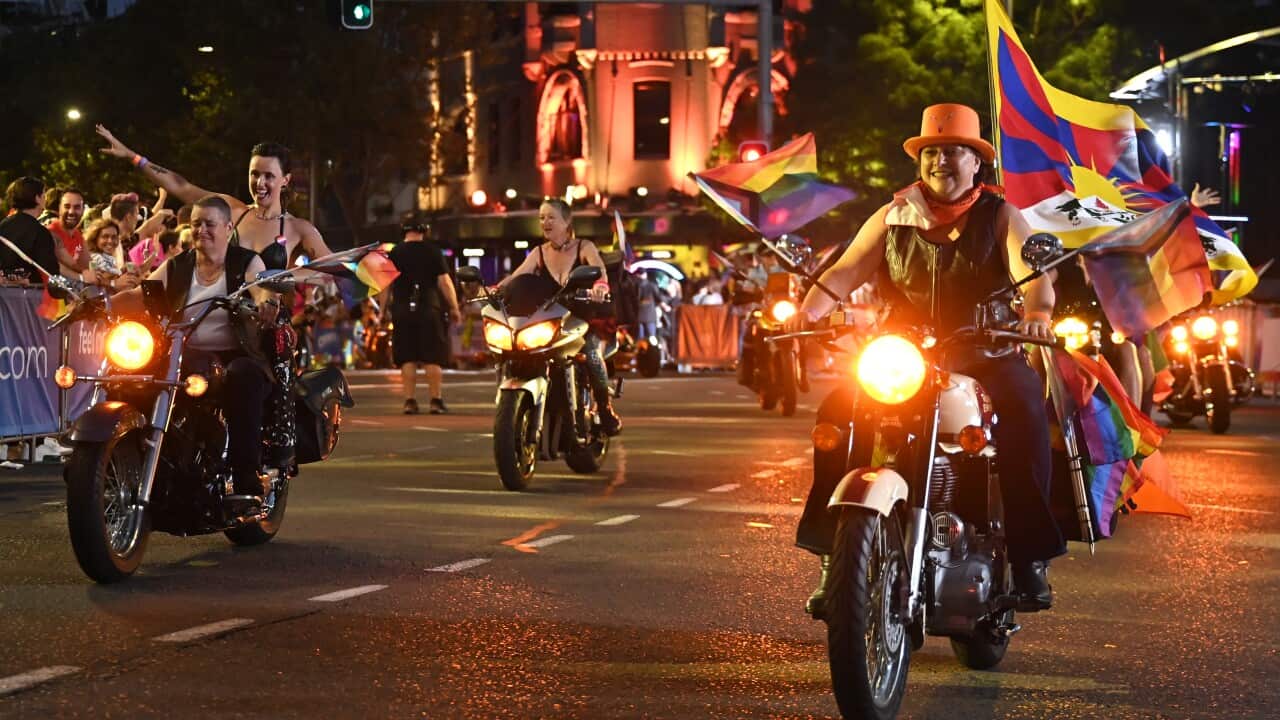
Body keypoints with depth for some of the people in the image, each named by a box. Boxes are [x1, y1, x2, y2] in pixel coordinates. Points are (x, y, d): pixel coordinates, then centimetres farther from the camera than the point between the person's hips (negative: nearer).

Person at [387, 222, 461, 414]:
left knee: (407, 359, 3)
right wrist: (454, 308, 1)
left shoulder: (394, 254, 6)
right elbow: (444, 281, -3)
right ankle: (436, 400, -2)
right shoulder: (432, 251, 1)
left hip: (402, 310, 2)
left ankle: (409, 401, 0)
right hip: (429, 310, -2)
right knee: (433, 358, 0)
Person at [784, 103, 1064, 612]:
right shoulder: (893, 218, 12)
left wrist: (1037, 311, -35)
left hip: (986, 359, -2)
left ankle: (1031, 555, -24)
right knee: (836, 414, -22)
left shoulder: (999, 217, 6)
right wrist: (812, 307, -21)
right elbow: (847, 269, 2)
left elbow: (1033, 270, -11)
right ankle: (832, 554, -16)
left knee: (1024, 411, -33)